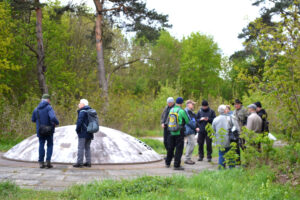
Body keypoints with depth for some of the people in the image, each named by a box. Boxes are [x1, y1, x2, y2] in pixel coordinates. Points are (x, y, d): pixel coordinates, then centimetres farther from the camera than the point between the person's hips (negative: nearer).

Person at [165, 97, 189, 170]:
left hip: (171, 132, 6)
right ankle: (176, 165, -2)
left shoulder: (171, 110, 5)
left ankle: (167, 163, 28)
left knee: (170, 148, 17)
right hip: (179, 133, -6)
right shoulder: (181, 111, -13)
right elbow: (187, 121, -4)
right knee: (179, 149, -1)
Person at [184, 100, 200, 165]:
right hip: (189, 131, -11)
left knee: (189, 144, 13)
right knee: (191, 144, -12)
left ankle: (188, 158, 19)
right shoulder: (187, 111, -13)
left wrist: (197, 126, 6)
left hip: (192, 131, 11)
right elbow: (189, 122, -20)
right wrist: (195, 128, -15)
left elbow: (194, 120, 21)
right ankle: (187, 159, -7)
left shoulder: (191, 112, 19)